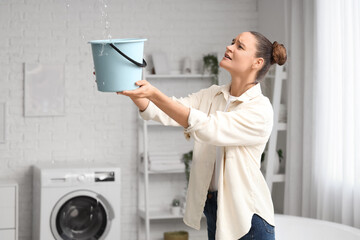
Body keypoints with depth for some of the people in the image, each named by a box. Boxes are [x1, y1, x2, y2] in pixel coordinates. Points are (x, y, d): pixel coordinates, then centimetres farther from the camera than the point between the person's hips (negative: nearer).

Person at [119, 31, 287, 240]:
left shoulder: (260, 109, -16)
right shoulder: (212, 95, 6)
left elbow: (207, 128, -27)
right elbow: (165, 113, -6)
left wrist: (154, 94, -33)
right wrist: (133, 90, -24)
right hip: (212, 207, 6)